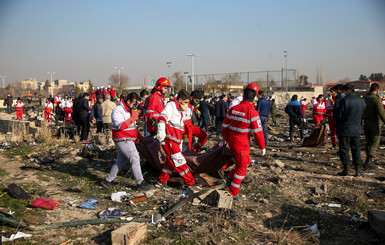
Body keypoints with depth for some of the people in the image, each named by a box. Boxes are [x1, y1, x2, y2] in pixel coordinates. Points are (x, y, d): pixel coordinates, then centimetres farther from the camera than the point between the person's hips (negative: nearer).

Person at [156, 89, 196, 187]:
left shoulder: (179, 110, 24)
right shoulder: (171, 106, -7)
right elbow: (163, 117, -23)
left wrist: (180, 142, 33)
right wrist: (161, 131, -38)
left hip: (174, 141, 10)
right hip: (168, 139, -10)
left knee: (170, 161, 14)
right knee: (178, 160, -5)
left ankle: (161, 181, 22)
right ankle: (189, 181, 2)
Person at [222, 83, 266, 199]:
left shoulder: (233, 109, 1)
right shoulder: (252, 112, -18)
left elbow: (225, 125, 10)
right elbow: (258, 131, -16)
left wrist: (226, 138, 26)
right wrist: (262, 147, -5)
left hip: (231, 141, 7)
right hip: (242, 143, -7)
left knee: (246, 160, 28)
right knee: (241, 167, 7)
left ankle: (232, 175, 37)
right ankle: (233, 192, 14)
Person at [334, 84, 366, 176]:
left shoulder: (344, 100, -15)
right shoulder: (362, 101, 4)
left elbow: (338, 115, -14)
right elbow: (362, 114, 11)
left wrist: (335, 110, 7)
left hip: (345, 129, -5)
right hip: (357, 129, 5)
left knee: (344, 149, 4)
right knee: (356, 149, 12)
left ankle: (346, 169, 5)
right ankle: (358, 170, 13)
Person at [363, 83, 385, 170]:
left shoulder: (364, 98, 5)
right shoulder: (377, 99, -15)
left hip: (366, 124, 6)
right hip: (375, 124, -6)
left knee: (368, 143, 14)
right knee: (374, 144, 0)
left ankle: (369, 162, 18)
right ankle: (368, 162, -9)